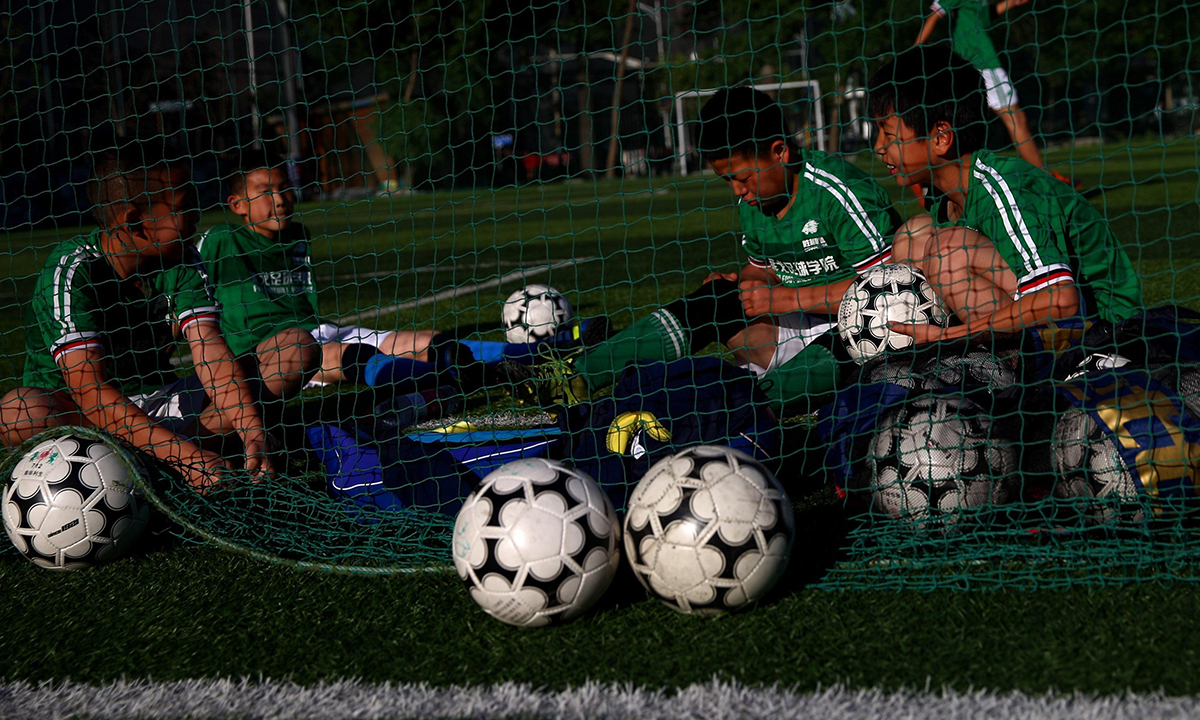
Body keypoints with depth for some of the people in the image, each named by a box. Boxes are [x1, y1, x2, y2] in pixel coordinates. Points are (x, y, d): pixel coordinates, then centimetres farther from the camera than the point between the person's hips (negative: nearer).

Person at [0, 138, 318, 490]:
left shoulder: (182, 266, 0)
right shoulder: (71, 271, -18)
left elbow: (211, 353, -13)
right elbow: (88, 390, -29)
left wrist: (253, 434, -32)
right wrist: (185, 456, -39)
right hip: (79, 419, -5)